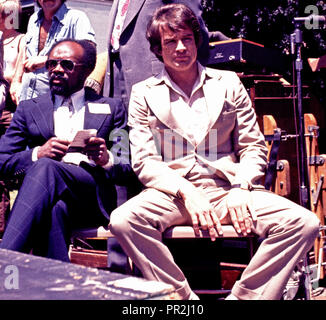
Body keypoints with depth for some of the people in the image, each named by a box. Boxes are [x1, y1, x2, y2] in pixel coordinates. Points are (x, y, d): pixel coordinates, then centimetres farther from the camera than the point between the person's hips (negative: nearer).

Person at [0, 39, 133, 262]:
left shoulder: (111, 108, 23)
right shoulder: (29, 109, 25)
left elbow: (127, 170, 15)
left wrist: (106, 159, -10)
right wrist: (38, 153, -8)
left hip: (93, 196, -1)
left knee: (45, 167, -35)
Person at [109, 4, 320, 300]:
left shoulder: (228, 83, 15)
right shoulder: (144, 94, 10)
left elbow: (254, 147, 13)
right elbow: (144, 161, 2)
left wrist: (241, 189, -7)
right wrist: (185, 193, -15)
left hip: (227, 188, 2)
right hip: (173, 193, -1)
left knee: (304, 222, -23)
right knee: (123, 220, -33)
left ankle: (244, 296, -12)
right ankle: (183, 298, -17)